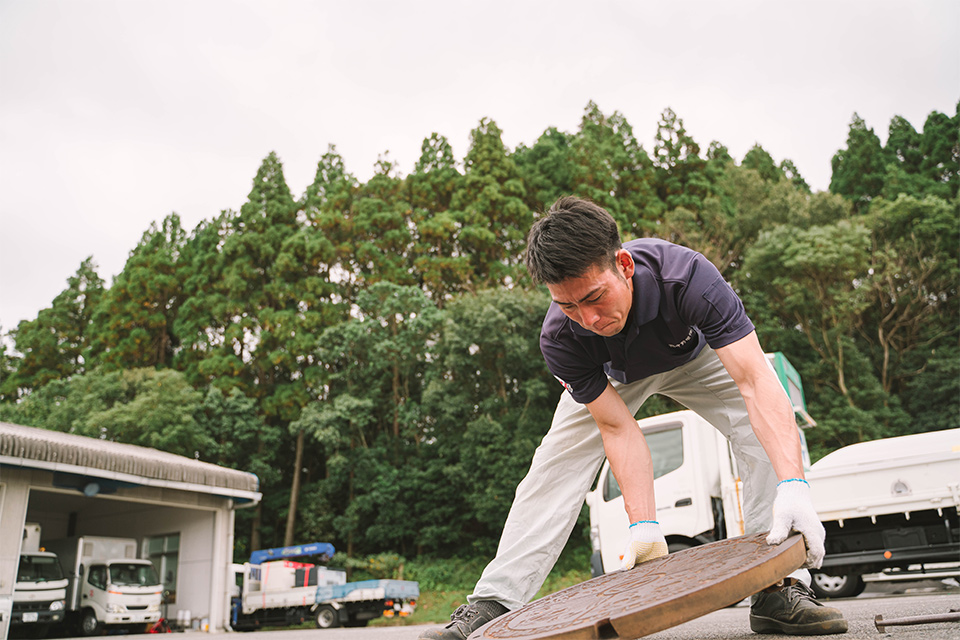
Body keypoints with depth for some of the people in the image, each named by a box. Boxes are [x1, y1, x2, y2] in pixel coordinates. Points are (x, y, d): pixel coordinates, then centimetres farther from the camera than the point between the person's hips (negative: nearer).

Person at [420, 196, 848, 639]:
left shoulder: (686, 275, -44)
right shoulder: (559, 340, -36)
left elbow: (754, 381, -47)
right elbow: (618, 429, -30)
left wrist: (793, 486, -58)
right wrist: (644, 526, -38)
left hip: (695, 352, 0)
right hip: (613, 373, 1)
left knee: (766, 432, -23)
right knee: (555, 466, -13)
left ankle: (779, 590, -16)